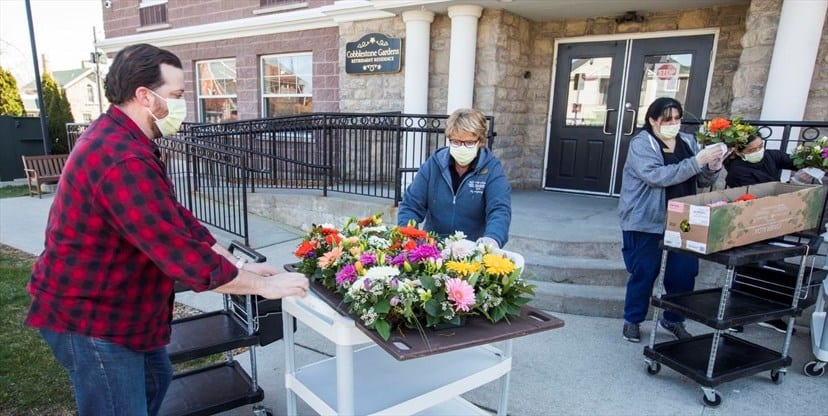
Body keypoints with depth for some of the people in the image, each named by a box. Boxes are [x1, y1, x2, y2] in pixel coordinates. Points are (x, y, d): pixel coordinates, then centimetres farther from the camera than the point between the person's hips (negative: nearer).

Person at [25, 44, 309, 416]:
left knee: (155, 379, 26)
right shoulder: (124, 159, -31)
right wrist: (265, 285, -22)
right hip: (88, 317, -10)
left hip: (109, 306, 10)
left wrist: (241, 265, -1)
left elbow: (177, 219, 5)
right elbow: (186, 257, -33)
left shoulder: (121, 139, 5)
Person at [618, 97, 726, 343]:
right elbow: (658, 176, -25)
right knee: (644, 273, 4)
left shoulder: (688, 142, 9)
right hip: (647, 222, -5)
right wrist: (697, 161, -28)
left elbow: (702, 181, 11)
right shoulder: (641, 144, -9)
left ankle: (674, 320, 30)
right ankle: (632, 320, 22)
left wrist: (713, 167, -10)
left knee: (684, 273, 9)